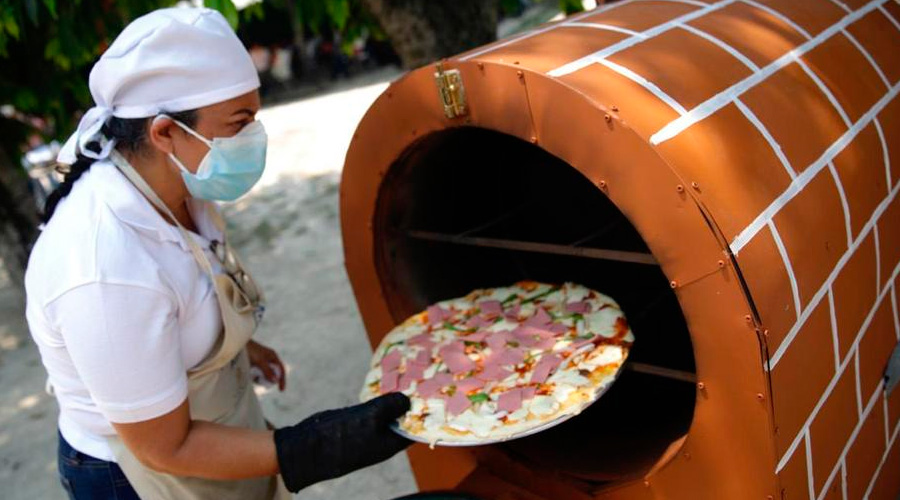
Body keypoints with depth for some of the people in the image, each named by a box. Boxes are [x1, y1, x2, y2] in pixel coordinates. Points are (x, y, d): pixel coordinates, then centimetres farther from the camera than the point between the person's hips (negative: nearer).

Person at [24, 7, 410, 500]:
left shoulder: (170, 189, -11)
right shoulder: (108, 271, -36)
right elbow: (166, 448, -26)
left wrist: (238, 343, 22)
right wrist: (323, 447, -32)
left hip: (215, 420, 7)